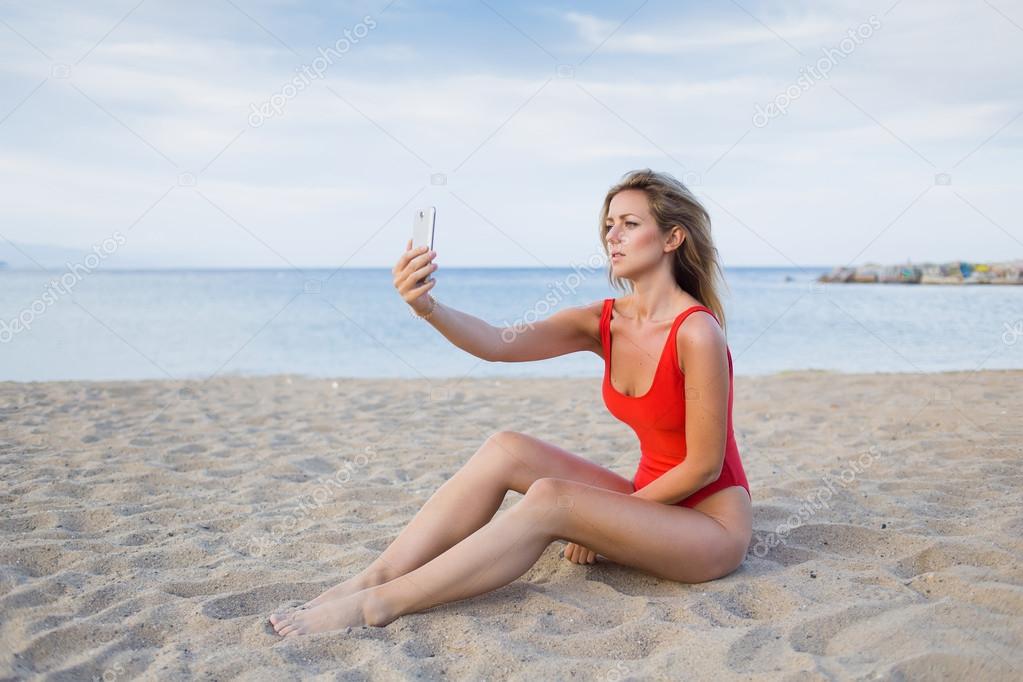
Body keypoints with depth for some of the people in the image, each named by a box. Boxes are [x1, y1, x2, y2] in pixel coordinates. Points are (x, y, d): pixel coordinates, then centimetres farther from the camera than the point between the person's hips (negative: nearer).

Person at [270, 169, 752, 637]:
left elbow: (703, 466, -17)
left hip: (713, 525, -6)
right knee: (506, 449, -12)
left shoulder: (695, 333, -21)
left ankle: (376, 606, -24)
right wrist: (427, 306, -33)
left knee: (549, 499, -29)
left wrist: (603, 523, -10)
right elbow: (499, 343, -14)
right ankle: (374, 578, -14)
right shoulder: (602, 323, -1)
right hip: (649, 506, 6)